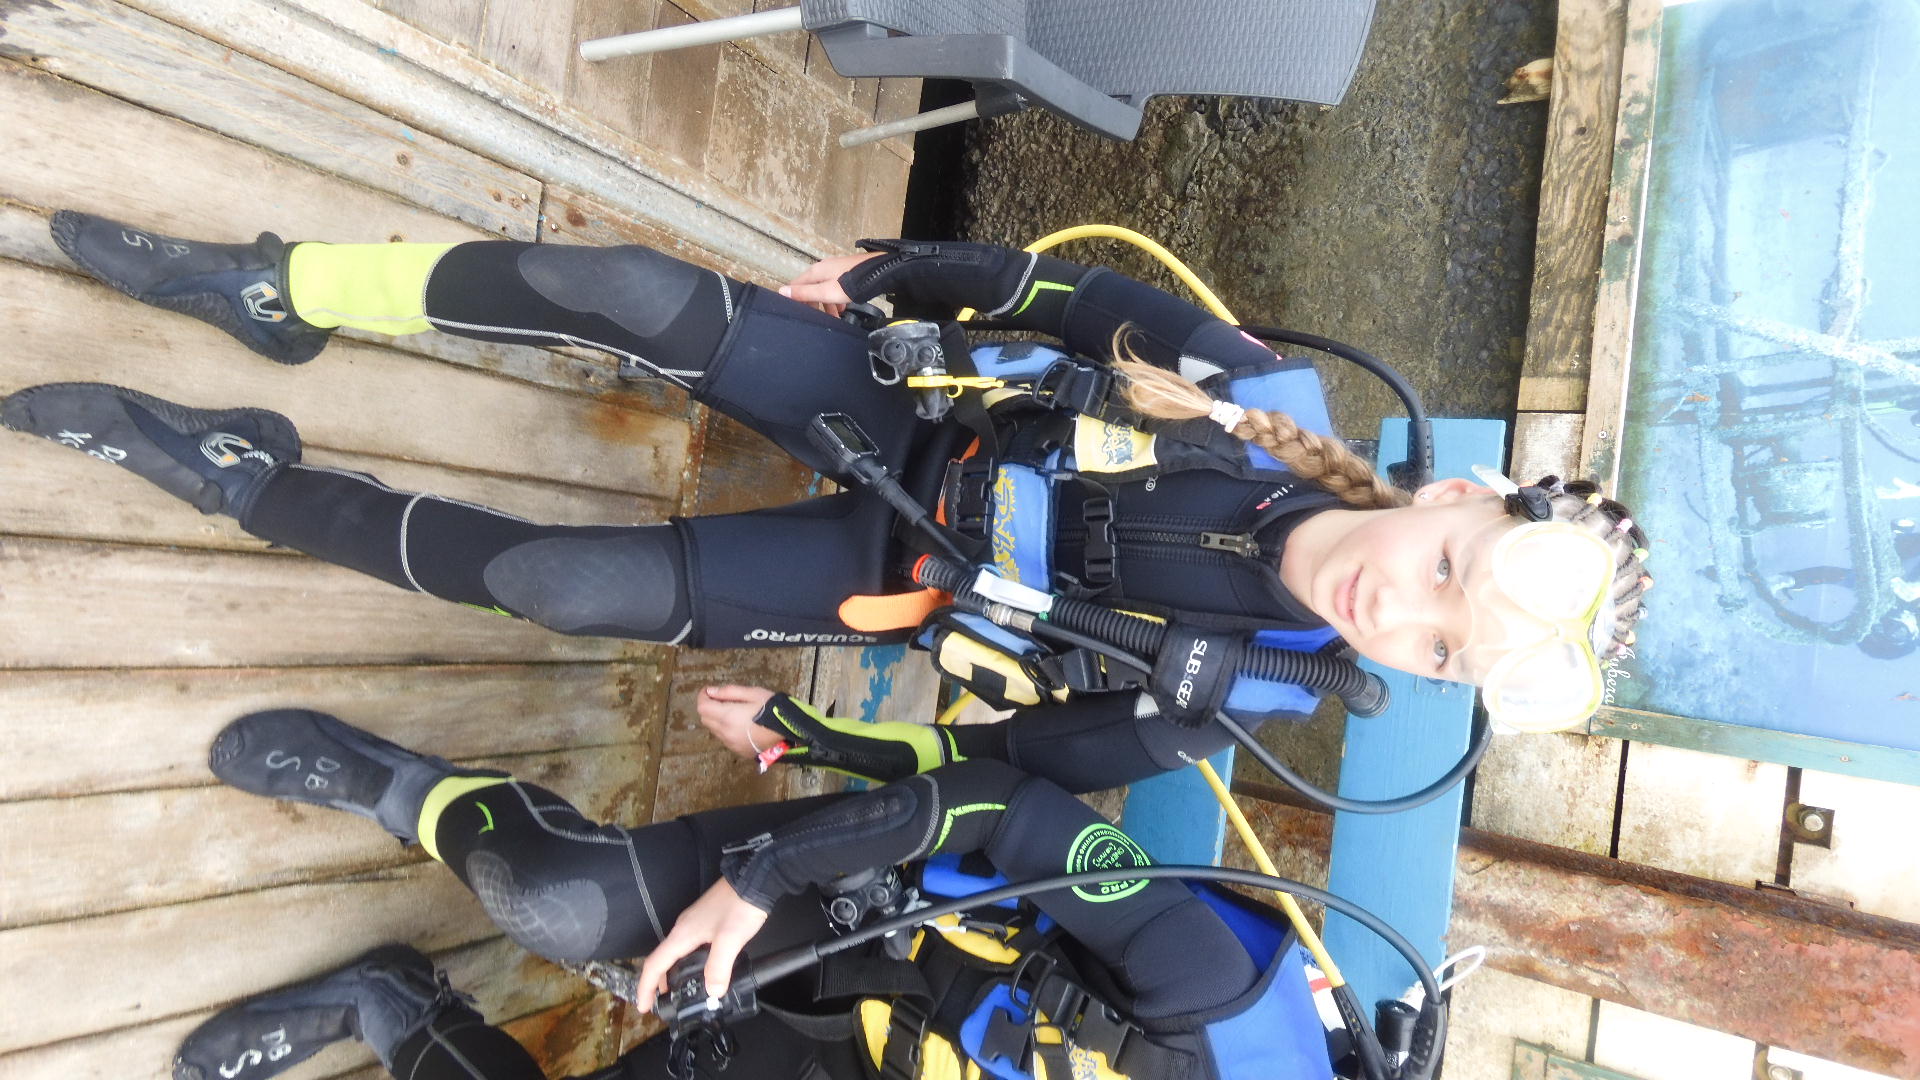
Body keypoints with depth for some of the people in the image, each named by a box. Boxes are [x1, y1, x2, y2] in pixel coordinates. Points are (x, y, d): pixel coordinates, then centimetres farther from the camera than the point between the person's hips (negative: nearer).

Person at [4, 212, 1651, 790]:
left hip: (903, 579, -3)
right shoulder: (1281, 404, -12)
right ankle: (280, 294, 6)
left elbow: (1032, 755, -13)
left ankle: (246, 476, 11)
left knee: (559, 585, -17)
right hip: (928, 409, 3)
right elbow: (1086, 298, -2)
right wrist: (895, 270, -3)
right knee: (619, 293, -18)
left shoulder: (1243, 692, -17)